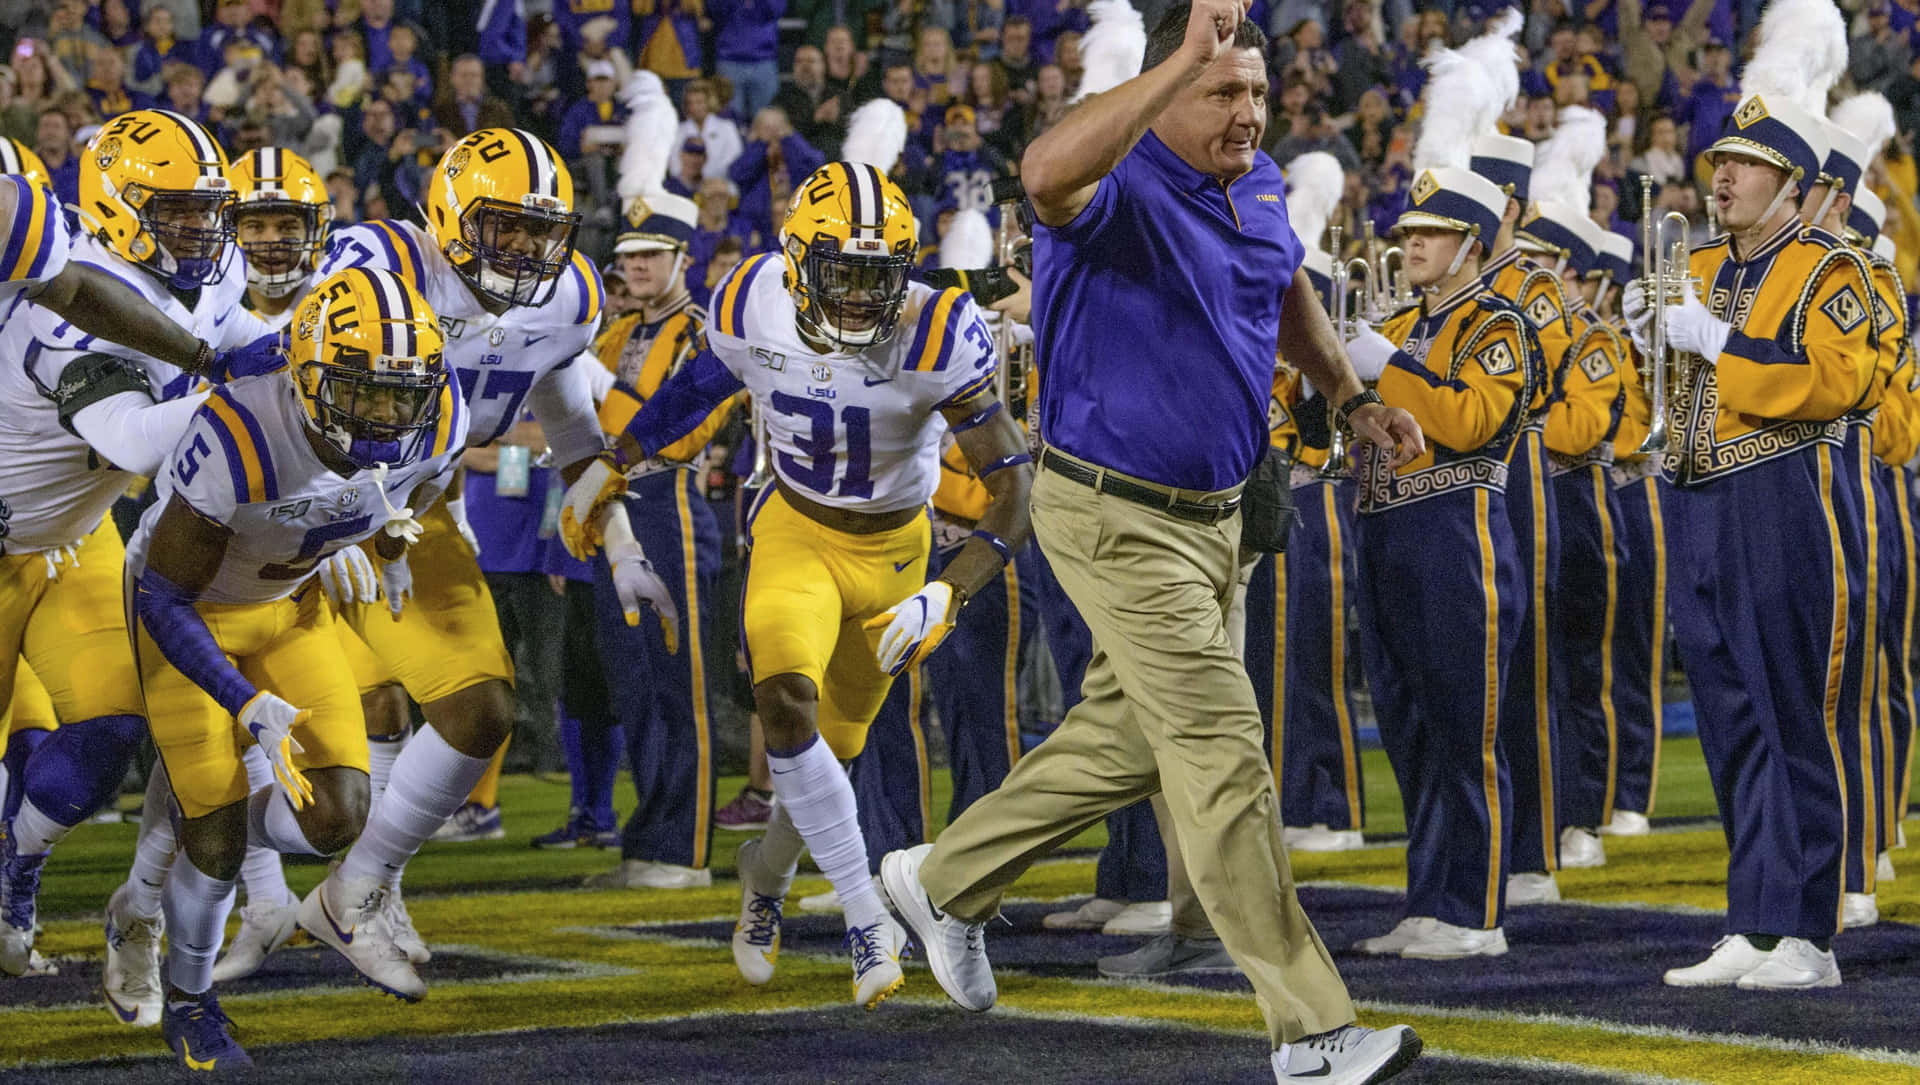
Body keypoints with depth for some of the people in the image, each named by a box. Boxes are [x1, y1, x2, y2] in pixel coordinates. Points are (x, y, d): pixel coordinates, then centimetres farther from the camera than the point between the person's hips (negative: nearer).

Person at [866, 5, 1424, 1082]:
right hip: (1118, 518, -9)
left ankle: (947, 881, 39)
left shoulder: (1261, 186, 6)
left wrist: (1354, 398, 24)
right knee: (1222, 751, -8)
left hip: (1216, 511, 9)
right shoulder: (1121, 187, -21)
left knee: (1129, 737, 20)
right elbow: (1048, 173, -47)